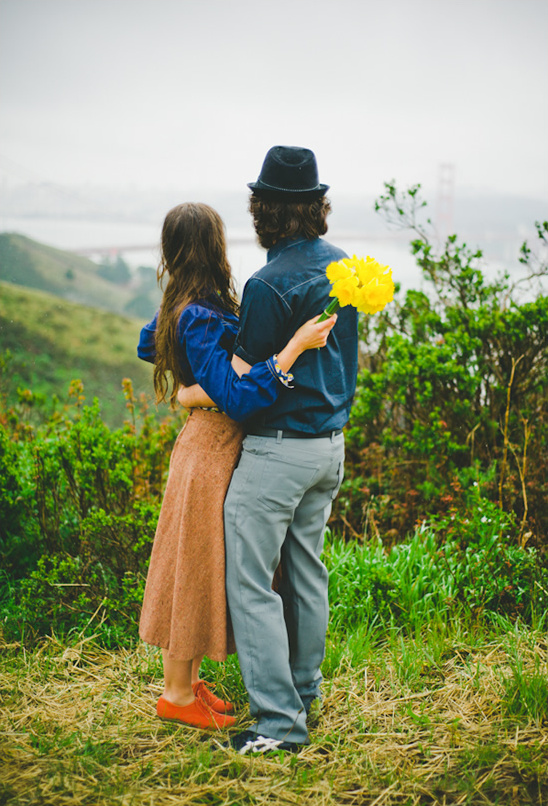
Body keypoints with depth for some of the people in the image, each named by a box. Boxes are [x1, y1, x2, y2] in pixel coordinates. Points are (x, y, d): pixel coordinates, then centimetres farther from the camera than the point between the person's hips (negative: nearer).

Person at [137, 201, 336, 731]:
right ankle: (177, 696, 18)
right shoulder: (201, 319, -24)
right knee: (195, 568, 3)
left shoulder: (180, 308, 5)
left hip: (210, 444, 10)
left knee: (200, 568, 18)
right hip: (212, 451, -10)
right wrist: (295, 345, -34)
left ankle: (187, 681, 32)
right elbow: (238, 398, -33)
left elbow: (147, 346, 25)